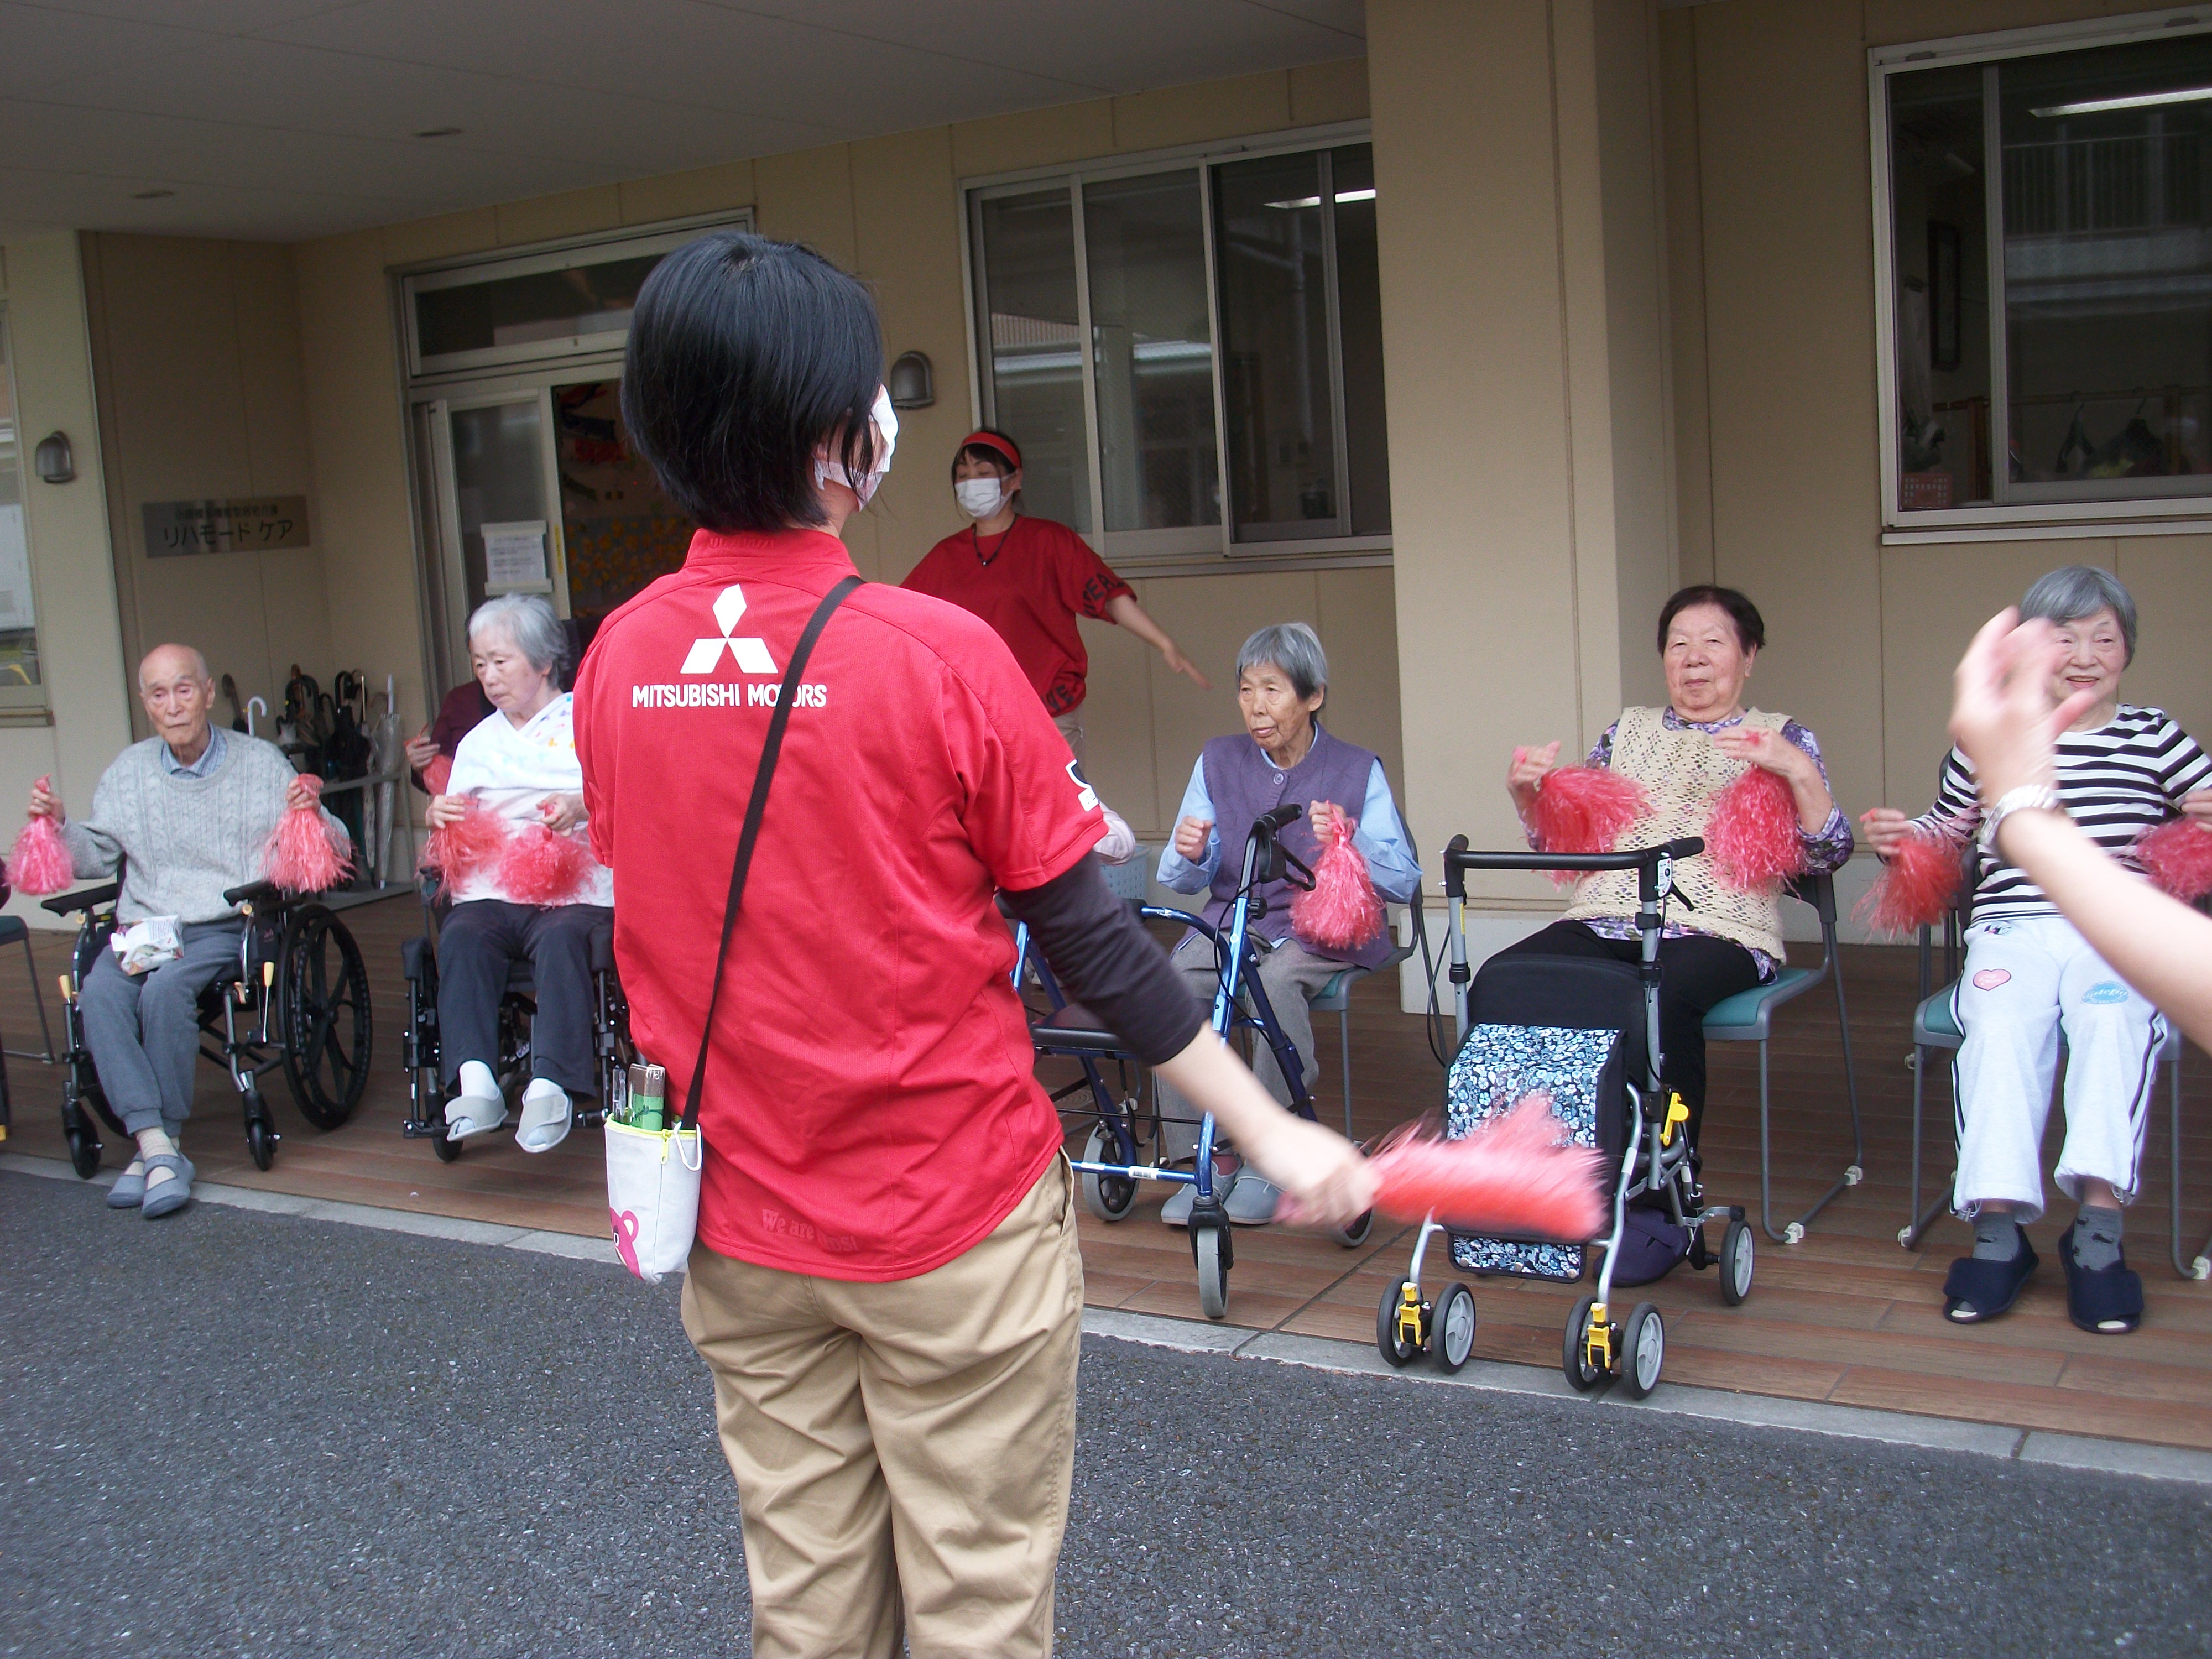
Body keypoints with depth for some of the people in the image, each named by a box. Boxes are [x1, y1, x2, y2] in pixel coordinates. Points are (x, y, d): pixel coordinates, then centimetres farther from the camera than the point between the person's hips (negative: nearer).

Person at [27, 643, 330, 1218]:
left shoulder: (261, 762, 8)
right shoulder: (127, 772, 17)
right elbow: (97, 855, 22)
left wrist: (309, 814, -14)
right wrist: (60, 825, 4)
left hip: (230, 927, -3)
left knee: (166, 988, -33)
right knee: (99, 992, -28)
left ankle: (163, 1139, -20)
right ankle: (156, 1145, -31)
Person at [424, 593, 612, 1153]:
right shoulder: (478, 742, 30)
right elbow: (455, 830, 27)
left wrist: (583, 806, -17)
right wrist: (437, 813, 3)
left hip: (574, 892, -3)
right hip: (490, 892, 3)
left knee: (560, 939, -37)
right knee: (461, 938, -31)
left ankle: (550, 1087, -45)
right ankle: (475, 1082, -44)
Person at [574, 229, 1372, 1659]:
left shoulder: (618, 660, -4)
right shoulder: (941, 655, -17)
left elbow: (648, 924, 7)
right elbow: (1093, 944, -13)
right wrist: (1276, 1135, -5)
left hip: (741, 1229, 5)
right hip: (954, 1221, -4)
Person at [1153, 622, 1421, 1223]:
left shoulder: (1358, 770, -1)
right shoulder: (1218, 761, 6)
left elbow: (1405, 882, -7)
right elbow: (1180, 880, 5)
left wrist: (1351, 845, -27)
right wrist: (1190, 855, -19)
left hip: (1324, 928, -2)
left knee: (1276, 984, -36)